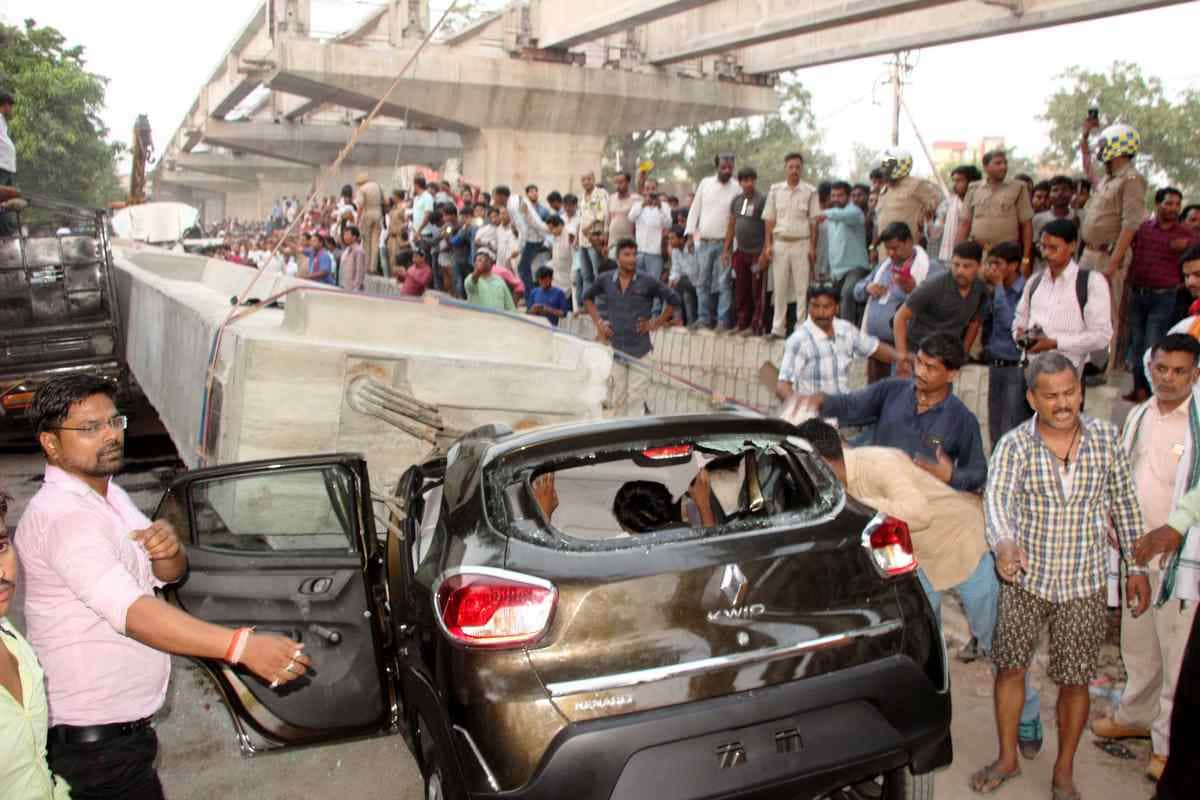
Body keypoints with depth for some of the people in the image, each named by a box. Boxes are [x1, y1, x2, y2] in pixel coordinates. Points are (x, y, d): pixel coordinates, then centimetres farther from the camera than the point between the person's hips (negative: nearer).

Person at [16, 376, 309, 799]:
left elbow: (168, 574, 5)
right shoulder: (61, 516, -25)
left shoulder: (108, 494, 7)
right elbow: (130, 609, -38)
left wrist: (168, 549, -21)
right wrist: (242, 645, -48)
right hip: (95, 737, -9)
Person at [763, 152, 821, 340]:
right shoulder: (775, 190, 8)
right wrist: (768, 245, 2)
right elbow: (770, 220, 9)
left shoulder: (810, 192, 2)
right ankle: (778, 328, 11)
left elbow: (814, 222, 2)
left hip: (801, 244, -2)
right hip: (780, 243, 2)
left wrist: (813, 247, -4)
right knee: (779, 287, 5)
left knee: (802, 288, 0)